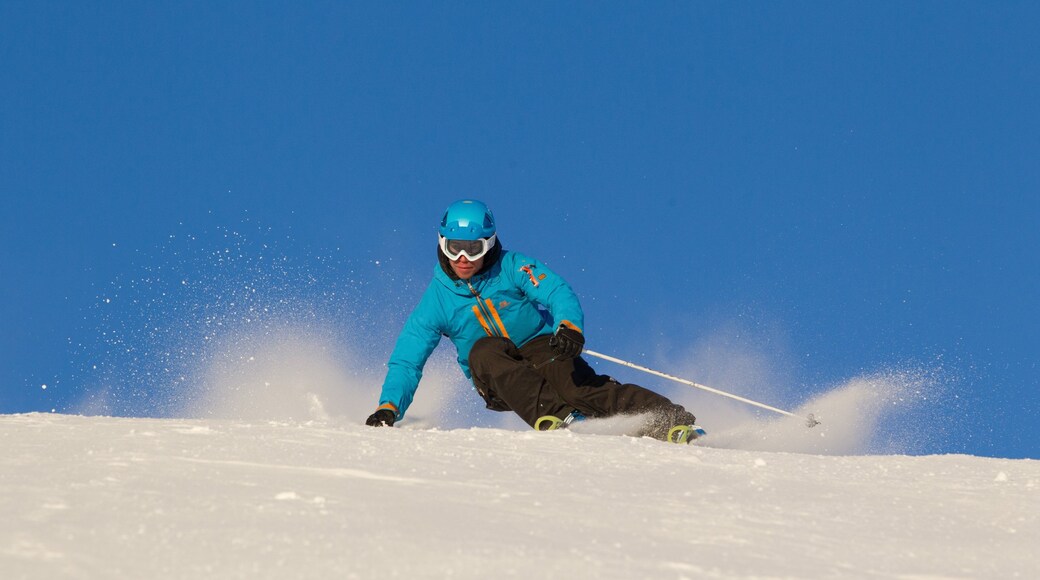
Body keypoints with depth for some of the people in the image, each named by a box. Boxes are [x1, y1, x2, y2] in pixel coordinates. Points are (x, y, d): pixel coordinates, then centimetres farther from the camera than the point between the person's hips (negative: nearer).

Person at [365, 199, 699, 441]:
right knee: (484, 351, -32)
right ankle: (553, 417, -48)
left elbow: (559, 293, -20)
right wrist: (389, 407, -19)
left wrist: (570, 327, -42)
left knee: (579, 386, -31)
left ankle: (670, 420, -42)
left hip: (540, 349, -1)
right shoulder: (436, 300, -3)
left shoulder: (512, 268, -7)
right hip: (498, 383, 1)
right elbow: (405, 361, -3)